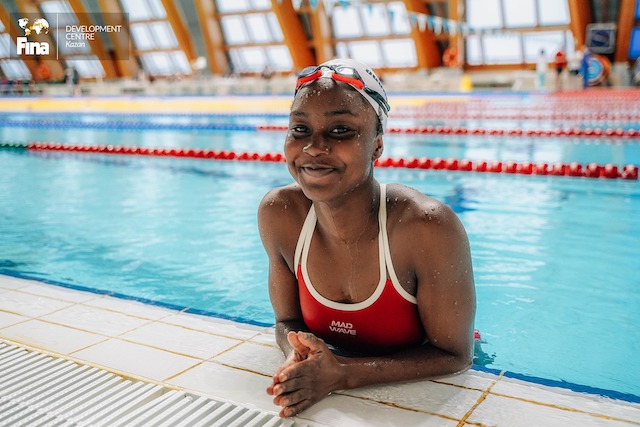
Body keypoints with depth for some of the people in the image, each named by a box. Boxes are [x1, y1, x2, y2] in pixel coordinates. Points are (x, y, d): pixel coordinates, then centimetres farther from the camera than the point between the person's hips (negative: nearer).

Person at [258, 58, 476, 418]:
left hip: (421, 392, -2)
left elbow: (454, 356, -18)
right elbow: (287, 321, -2)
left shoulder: (428, 228, -29)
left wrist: (342, 374, -28)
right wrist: (300, 355, -25)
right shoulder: (278, 215, -15)